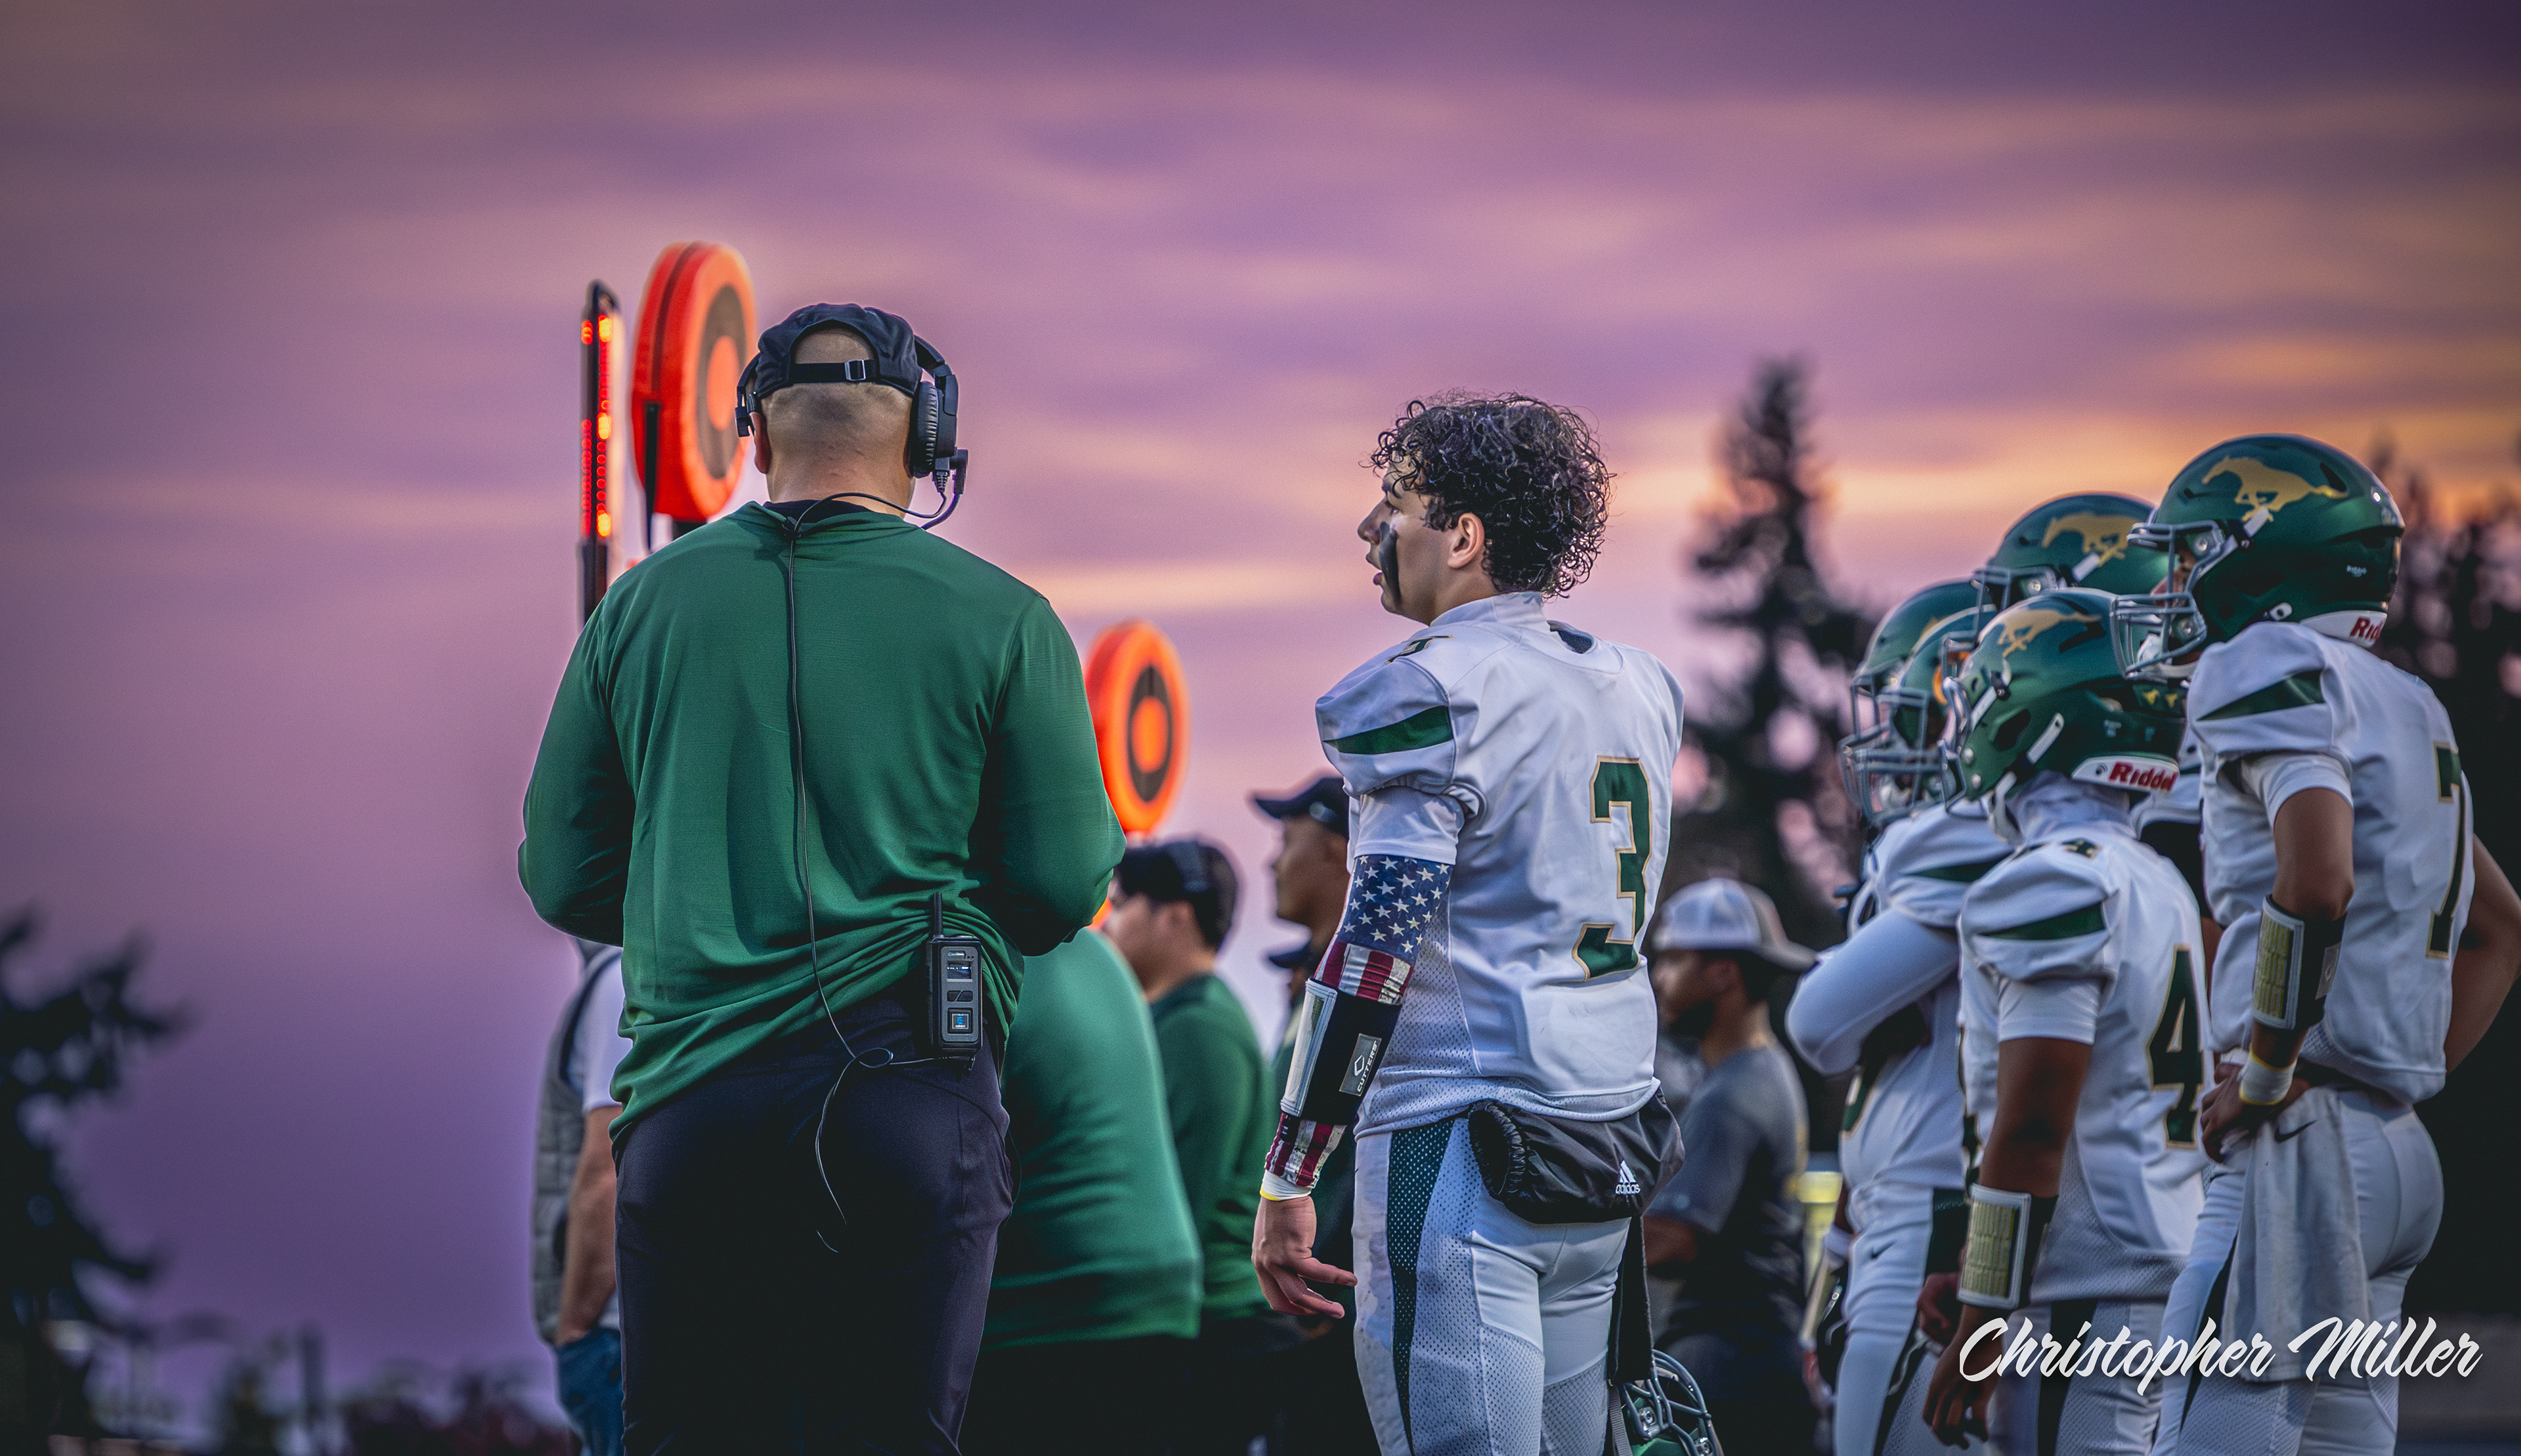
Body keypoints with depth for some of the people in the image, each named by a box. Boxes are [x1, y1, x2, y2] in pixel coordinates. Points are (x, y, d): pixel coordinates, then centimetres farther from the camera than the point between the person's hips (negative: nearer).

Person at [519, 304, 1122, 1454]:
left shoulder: (643, 605, 7)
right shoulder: (998, 618, 1)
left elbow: (564, 880, 11)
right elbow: (1067, 885, 0)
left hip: (690, 1092, 2)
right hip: (905, 1088, -2)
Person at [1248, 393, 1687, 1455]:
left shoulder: (1432, 692, -11)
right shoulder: (1638, 691, 14)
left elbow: (1378, 950, -15)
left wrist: (1287, 1180, -13)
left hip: (1461, 1158, -8)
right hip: (1608, 1154, 9)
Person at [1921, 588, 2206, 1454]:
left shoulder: (2052, 888, -13)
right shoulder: (2162, 886, 17)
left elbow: (2030, 1131, -17)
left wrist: (1977, 1328, -14)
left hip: (2082, 1297, -9)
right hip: (2167, 1277, 9)